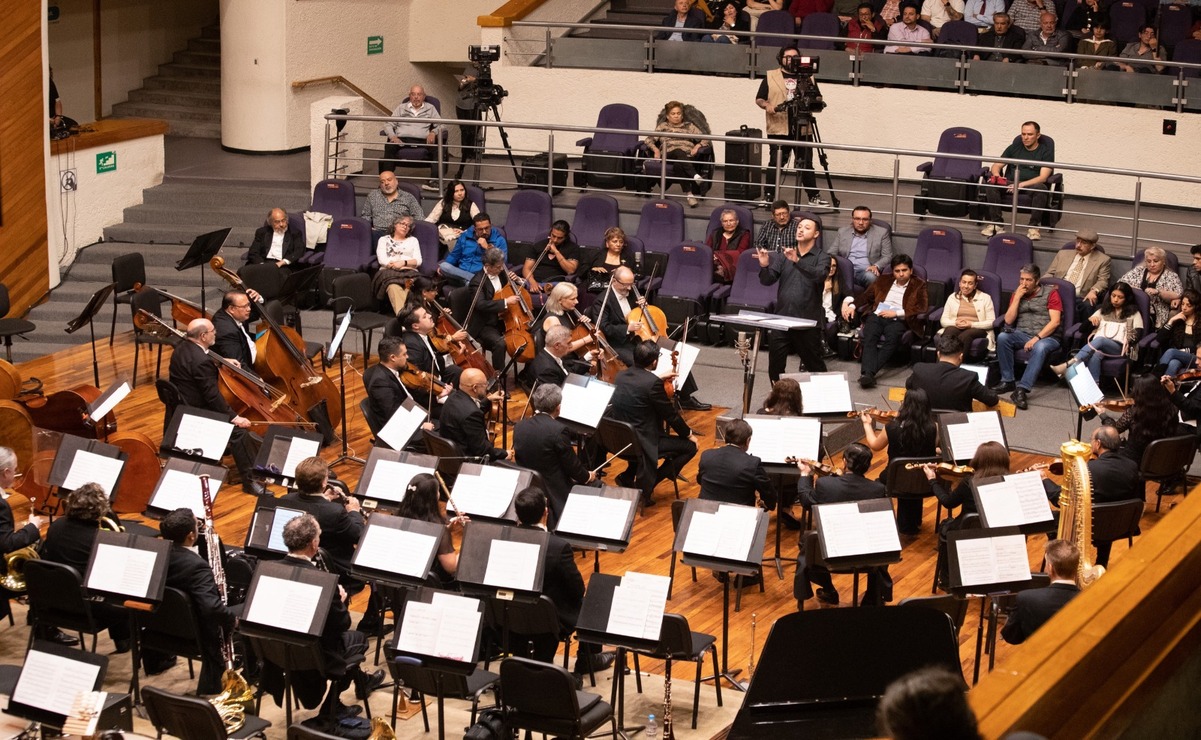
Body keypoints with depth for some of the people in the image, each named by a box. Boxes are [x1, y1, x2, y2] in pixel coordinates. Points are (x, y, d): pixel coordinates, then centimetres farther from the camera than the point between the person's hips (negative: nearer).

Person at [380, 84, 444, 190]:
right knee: (389, 146, -33)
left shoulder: (430, 109, 22)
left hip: (422, 140, 0)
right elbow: (389, 125, 14)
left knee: (437, 147, -31)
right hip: (402, 139, 0)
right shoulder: (401, 108, 23)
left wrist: (434, 132, -12)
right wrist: (393, 136, -9)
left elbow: (441, 125, 12)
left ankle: (434, 180, -38)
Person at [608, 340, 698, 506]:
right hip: (641, 442, -8)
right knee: (690, 447, 3)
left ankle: (628, 477, 26)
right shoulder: (653, 383, -22)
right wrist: (689, 434, 4)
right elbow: (670, 415, -12)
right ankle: (647, 485, 1)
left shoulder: (621, 375, -1)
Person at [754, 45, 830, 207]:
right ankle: (769, 196, 4)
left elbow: (817, 97, 18)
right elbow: (759, 99, 6)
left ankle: (814, 196, 10)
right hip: (779, 129, -2)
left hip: (803, 129, 2)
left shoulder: (808, 77, 14)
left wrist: (817, 102, -5)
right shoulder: (770, 77, 7)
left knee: (806, 164, 5)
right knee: (775, 163, -3)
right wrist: (766, 105, -14)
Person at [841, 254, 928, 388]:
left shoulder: (919, 285, 13)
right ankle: (868, 373, -49)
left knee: (892, 338, -37)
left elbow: (922, 309, 0)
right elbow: (866, 296, 22)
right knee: (870, 337, -31)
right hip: (877, 316, 3)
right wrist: (852, 305, 1)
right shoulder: (884, 281, 25)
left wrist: (896, 313, -8)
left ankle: (868, 372, -45)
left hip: (898, 320, -3)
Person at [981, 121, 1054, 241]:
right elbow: (996, 166, 15)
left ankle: (1033, 226, -29)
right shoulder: (1014, 148, 16)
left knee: (1040, 188, -37)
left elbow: (1043, 177, -8)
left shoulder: (1046, 151, 5)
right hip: (1009, 184, 3)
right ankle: (995, 223, -27)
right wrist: (997, 176, -12)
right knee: (991, 184, -27)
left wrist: (1022, 184, -24)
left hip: (1031, 186, -3)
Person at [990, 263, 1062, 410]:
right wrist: (1017, 297, -5)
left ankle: (1021, 389, -45)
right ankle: (1007, 381, -18)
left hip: (1047, 337, -4)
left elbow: (1055, 321, -9)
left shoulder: (1050, 293, 0)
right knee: (1003, 337, -26)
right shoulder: (1017, 294, 13)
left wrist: (1037, 338, -20)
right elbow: (1009, 321, 4)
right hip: (1022, 335, 4)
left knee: (1040, 348, -38)